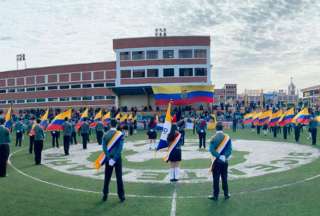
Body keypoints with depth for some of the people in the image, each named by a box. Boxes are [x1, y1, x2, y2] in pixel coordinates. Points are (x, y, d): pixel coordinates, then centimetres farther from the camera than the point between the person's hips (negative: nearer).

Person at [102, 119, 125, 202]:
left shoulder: (105, 135, -2)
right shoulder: (120, 134, -9)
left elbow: (104, 148, -8)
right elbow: (120, 148, -15)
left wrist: (109, 159, -10)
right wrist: (114, 159, -13)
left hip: (108, 159, 2)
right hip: (117, 158, -2)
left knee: (107, 178, 11)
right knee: (119, 177, 5)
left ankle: (105, 195, 15)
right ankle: (121, 196, 8)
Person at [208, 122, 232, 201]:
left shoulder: (214, 138, -11)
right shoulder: (227, 137, -3)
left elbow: (211, 150, -19)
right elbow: (230, 149, -7)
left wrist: (219, 156, -17)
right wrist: (225, 156, -12)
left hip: (217, 161, -3)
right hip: (225, 161, 3)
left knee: (216, 179, 4)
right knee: (224, 178, 14)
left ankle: (215, 195, 10)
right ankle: (226, 194, 21)